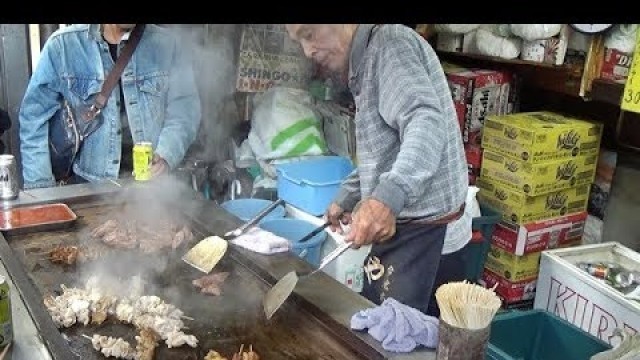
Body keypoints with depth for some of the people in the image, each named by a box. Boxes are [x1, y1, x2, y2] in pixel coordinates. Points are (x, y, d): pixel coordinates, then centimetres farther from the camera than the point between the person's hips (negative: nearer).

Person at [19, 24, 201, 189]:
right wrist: (39, 186, -4)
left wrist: (165, 156, -21)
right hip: (87, 185, -1)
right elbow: (35, 116, 1)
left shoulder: (168, 44, -1)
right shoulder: (62, 45, -2)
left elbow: (183, 108, -3)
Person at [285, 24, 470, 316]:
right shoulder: (368, 61, 18)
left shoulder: (389, 42, -14)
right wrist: (346, 197, 24)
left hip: (423, 235, -10)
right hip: (405, 229, 10)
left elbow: (427, 123, -32)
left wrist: (387, 197, -45)